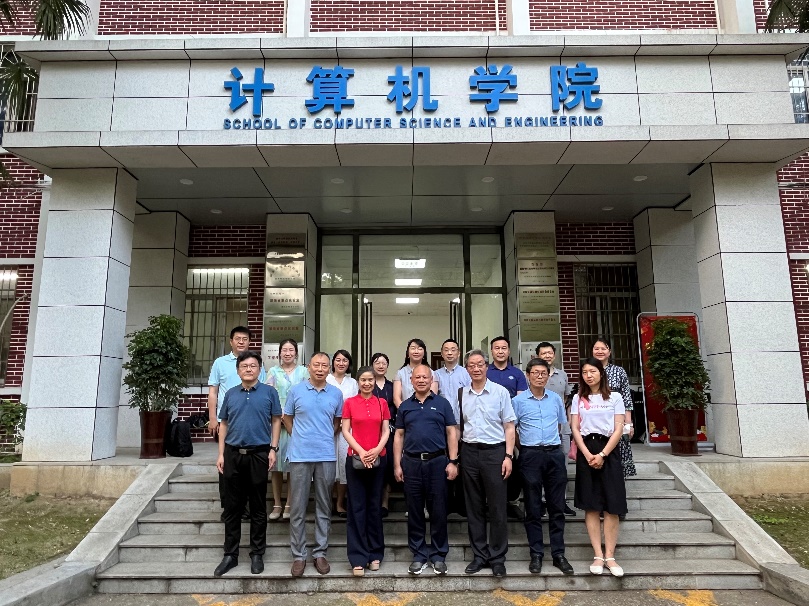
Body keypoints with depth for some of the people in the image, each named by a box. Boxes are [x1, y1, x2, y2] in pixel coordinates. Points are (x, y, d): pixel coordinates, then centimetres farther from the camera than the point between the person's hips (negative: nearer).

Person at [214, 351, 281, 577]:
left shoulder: (269, 392, -1)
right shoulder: (231, 394, 7)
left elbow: (276, 421, 1)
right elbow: (223, 424, 10)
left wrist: (273, 449, -6)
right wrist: (221, 454, 5)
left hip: (259, 454, -2)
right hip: (233, 454, 3)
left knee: (258, 508, 7)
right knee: (232, 507, 10)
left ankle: (257, 554, 19)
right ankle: (230, 554, 21)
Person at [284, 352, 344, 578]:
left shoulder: (336, 394, 3)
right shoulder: (296, 390, 0)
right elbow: (287, 418, 10)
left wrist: (326, 438, 10)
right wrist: (299, 439, 8)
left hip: (326, 456, 1)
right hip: (300, 455, -1)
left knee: (324, 507, 9)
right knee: (298, 507, 4)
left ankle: (320, 552, 20)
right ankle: (298, 554, 16)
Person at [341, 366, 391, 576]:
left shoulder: (382, 403, 7)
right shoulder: (349, 403, 2)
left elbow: (386, 431, 5)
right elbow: (346, 431, -1)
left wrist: (377, 450, -11)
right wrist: (360, 451, -13)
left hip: (378, 459, 2)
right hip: (355, 459, -2)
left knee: (375, 506, 9)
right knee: (357, 507, 1)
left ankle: (375, 553, 20)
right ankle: (358, 557, 8)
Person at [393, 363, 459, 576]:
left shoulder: (442, 403, 4)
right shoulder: (404, 406, 9)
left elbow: (451, 433, 2)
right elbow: (399, 436, 10)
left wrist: (453, 461, -5)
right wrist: (397, 465, 3)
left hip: (437, 461, -2)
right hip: (411, 462, 2)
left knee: (438, 510, 5)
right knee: (414, 511, 8)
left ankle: (439, 555, 18)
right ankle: (419, 555, 20)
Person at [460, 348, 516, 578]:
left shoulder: (500, 392, -2)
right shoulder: (462, 395, 6)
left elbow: (509, 427, -1)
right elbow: (458, 427, 10)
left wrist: (508, 456, -8)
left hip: (494, 451, -3)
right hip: (469, 452, 3)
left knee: (497, 508, 2)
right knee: (474, 507, 11)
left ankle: (497, 558, 15)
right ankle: (479, 555, 23)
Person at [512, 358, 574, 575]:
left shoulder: (556, 399, 8)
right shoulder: (518, 401, -2)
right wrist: (527, 445, 4)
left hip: (555, 454, 3)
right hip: (530, 456, -2)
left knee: (557, 507, 7)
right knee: (533, 509, 5)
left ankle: (558, 554, 17)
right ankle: (536, 555, 14)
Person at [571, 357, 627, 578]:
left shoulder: (615, 397, 5)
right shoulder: (578, 399, 9)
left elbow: (618, 429, -1)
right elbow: (575, 429, 4)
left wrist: (602, 455, -10)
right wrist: (588, 455, -9)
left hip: (608, 452, -1)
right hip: (586, 452, 1)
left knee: (612, 506, -3)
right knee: (591, 506, 2)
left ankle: (610, 556, 5)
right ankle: (598, 555, 8)